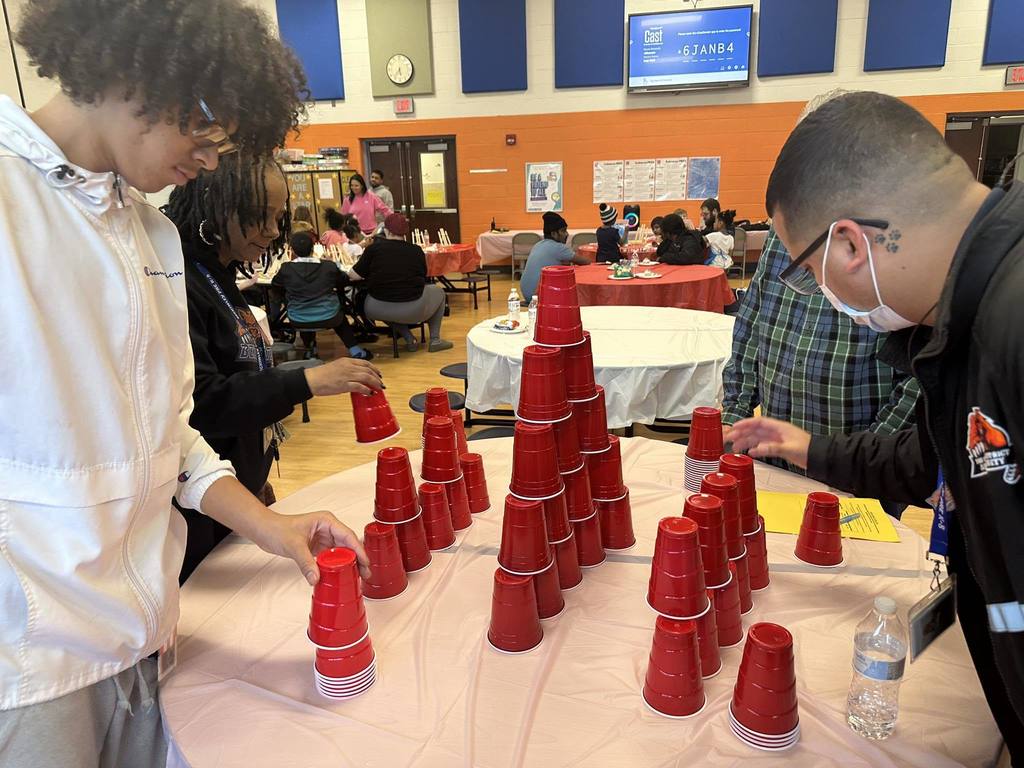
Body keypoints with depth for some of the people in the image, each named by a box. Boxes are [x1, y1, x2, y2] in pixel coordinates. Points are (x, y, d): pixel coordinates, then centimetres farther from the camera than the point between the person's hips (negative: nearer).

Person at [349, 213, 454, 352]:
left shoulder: (374, 248, -3)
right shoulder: (416, 251, 1)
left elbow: (354, 275, -2)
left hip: (379, 310, 0)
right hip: (413, 310, 0)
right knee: (438, 292, 28)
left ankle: (409, 338, 19)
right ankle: (435, 340, 20)